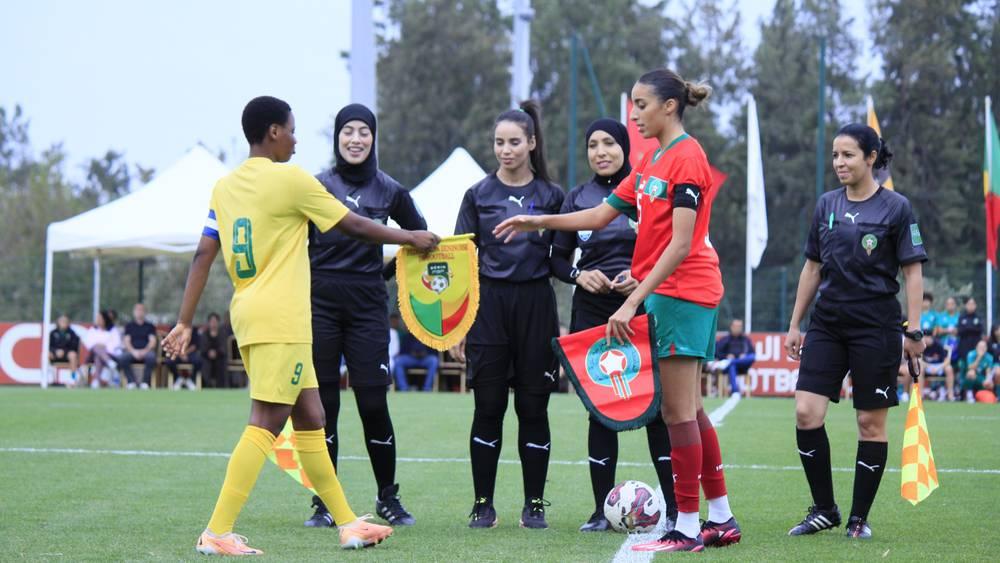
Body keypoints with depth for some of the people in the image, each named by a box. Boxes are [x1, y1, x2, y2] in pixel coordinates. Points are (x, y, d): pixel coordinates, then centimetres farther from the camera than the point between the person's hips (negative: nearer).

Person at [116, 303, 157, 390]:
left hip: (146, 350, -1)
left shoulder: (150, 326, 18)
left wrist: (145, 350, -15)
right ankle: (131, 382, -28)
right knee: (122, 358, -34)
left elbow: (153, 341, 6)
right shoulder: (129, 326, 20)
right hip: (132, 350, 1)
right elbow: (126, 341, 8)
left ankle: (145, 382, -29)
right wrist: (133, 351, -13)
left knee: (151, 357, -38)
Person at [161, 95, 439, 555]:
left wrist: (184, 323, 10)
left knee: (310, 419, 13)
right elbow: (356, 227, -1)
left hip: (249, 313, 8)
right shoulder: (290, 180, -8)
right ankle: (217, 533, -14)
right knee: (265, 423, -9)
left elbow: (203, 256, 8)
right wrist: (411, 238, 12)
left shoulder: (225, 187, 11)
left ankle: (347, 524, 19)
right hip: (280, 319, -8)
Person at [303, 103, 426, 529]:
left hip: (368, 302, 0)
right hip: (320, 300, 0)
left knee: (373, 401, -3)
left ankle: (387, 497, 13)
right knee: (322, 402, 0)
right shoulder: (317, 186, 2)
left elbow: (419, 236, 18)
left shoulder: (389, 190, 6)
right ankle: (324, 503, 8)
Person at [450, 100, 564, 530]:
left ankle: (534, 505, 10)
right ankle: (483, 505, 8)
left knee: (533, 408, 2)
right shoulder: (478, 195, 5)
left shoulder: (552, 196, 6)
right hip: (489, 305, 0)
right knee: (488, 409, 0)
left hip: (536, 305, 0)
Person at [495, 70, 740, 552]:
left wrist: (634, 301, -22)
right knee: (689, 411, 11)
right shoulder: (652, 162, 15)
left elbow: (681, 244, -20)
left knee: (678, 412, -6)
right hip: (667, 293, 9)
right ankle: (721, 519, 16)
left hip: (680, 293, -9)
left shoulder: (686, 157, -14)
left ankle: (687, 527, -2)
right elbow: (601, 215, 19)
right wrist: (538, 221, 12)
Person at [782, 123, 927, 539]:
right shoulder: (826, 205, 9)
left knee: (871, 422, 1)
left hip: (876, 325, -4)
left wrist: (914, 330, -11)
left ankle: (859, 518, 13)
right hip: (827, 323, 4)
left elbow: (913, 271, -4)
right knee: (806, 412, -7)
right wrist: (794, 325, 13)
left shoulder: (895, 207, -4)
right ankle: (824, 510, 7)